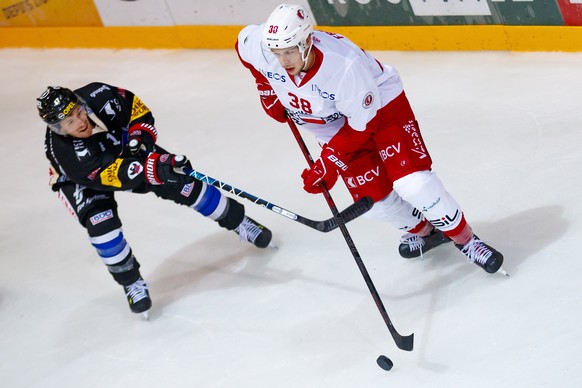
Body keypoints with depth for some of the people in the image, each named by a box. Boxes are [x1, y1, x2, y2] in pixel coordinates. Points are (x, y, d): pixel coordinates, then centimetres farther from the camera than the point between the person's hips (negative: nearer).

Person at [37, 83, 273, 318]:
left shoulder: (97, 96, -33)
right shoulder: (63, 151, -40)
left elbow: (135, 108, -14)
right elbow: (107, 175, -46)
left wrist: (140, 138, -27)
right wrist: (151, 168, -55)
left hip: (122, 148, 3)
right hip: (81, 180, -3)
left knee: (178, 180, -5)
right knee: (100, 222, -26)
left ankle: (236, 221, 13)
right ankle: (130, 282, -4)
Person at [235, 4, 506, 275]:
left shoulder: (346, 65, -38)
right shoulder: (256, 47, -25)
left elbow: (362, 125, -26)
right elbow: (243, 41, 2)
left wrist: (329, 163, -25)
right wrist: (267, 89, 2)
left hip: (380, 105, -5)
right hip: (333, 125, 5)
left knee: (413, 182, -18)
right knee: (374, 199, -1)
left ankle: (463, 239, 4)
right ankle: (422, 230, 29)